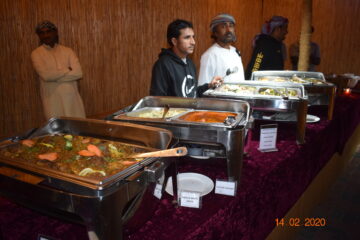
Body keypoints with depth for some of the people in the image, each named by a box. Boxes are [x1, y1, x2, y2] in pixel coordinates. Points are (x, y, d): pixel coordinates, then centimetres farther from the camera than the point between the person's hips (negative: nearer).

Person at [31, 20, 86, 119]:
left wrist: (54, 76, -10)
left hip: (72, 98, 2)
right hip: (52, 101, -2)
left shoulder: (67, 51, 6)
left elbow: (78, 73, -7)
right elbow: (45, 75, -14)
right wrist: (67, 70, -6)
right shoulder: (36, 53, 2)